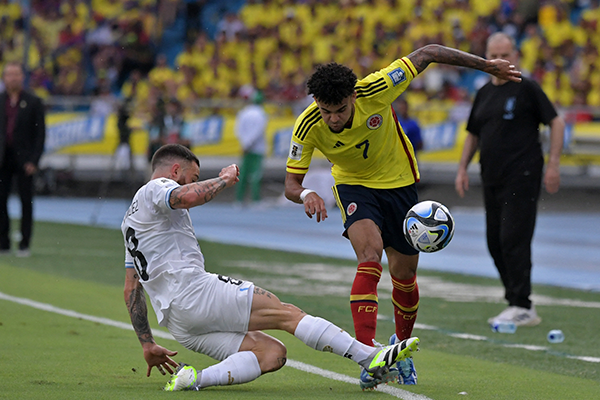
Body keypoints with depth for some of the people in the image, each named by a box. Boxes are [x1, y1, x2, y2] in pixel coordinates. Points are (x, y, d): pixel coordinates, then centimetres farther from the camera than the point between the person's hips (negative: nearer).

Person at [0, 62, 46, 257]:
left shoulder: (33, 102, 1)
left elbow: (40, 133, -1)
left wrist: (34, 160, -9)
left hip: (24, 159, -2)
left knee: (26, 201, 0)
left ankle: (24, 244, 4)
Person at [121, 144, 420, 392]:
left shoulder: (130, 222, 32)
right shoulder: (155, 189, 3)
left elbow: (131, 289, 31)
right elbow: (188, 197, -23)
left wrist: (147, 345, 30)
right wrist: (224, 179, -4)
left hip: (175, 323, 9)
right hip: (193, 291, -9)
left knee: (272, 353, -3)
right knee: (286, 313, -12)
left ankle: (195, 379, -22)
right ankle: (372, 361, -20)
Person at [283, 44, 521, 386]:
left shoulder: (375, 91, -31)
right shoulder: (308, 127, -26)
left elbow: (426, 54, -22)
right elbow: (291, 184, -18)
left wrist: (485, 65, -18)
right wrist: (306, 194, -43)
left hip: (399, 181, 1)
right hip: (354, 187, -1)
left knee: (404, 275, 9)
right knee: (370, 258, -28)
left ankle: (402, 343, 37)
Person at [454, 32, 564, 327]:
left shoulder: (527, 89, -4)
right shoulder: (484, 93, 15)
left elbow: (556, 123, -4)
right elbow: (473, 134, 24)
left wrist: (553, 164, -10)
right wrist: (462, 168, 13)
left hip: (522, 177, -7)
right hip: (491, 178, 7)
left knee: (514, 240, -12)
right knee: (496, 244, 7)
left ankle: (521, 307, -9)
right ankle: (518, 305, 15)